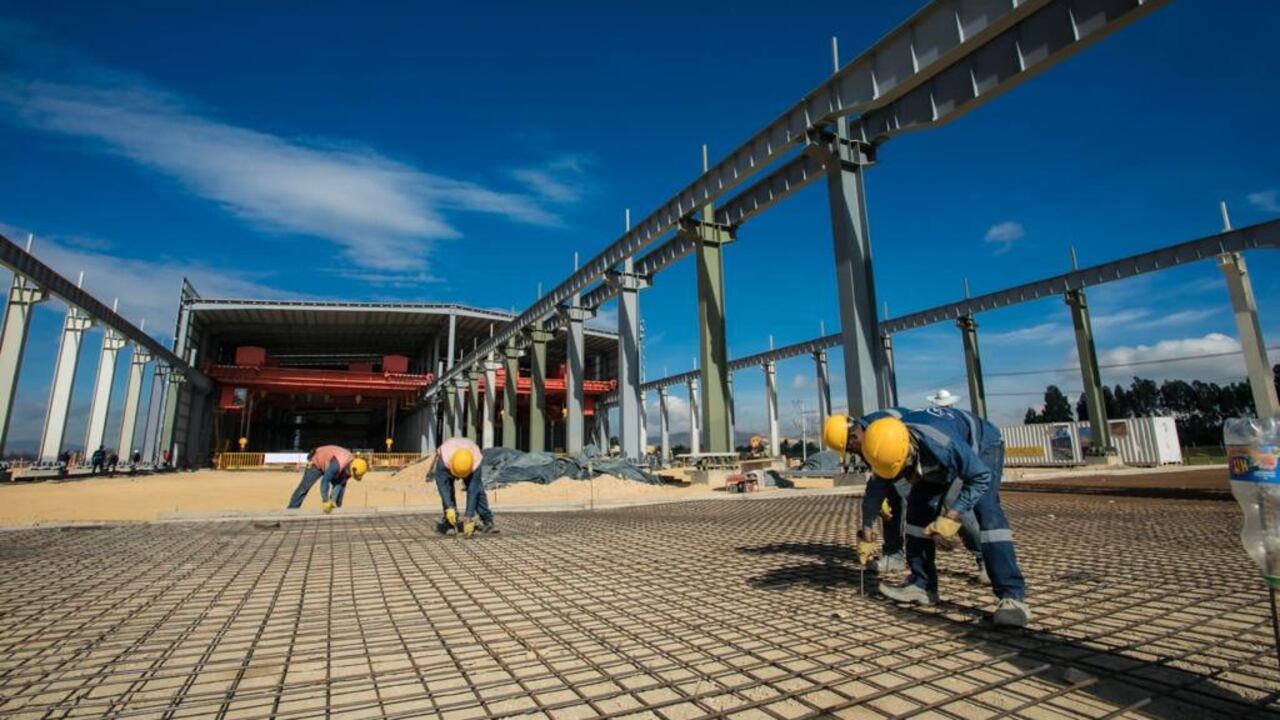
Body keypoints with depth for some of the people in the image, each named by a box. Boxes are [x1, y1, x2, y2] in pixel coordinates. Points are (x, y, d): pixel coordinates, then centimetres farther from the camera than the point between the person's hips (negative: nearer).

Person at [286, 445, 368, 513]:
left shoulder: (351, 466, -22)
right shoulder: (337, 464, -46)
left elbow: (340, 483, -15)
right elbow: (325, 481, -38)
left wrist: (333, 500, -22)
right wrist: (325, 501, -33)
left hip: (329, 464, 6)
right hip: (317, 462, -6)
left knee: (342, 485, -2)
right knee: (304, 487, -6)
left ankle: (336, 509, 5)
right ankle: (291, 510, 4)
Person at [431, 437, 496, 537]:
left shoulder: (476, 463, -42)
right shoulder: (444, 459, -44)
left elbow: (472, 492, -39)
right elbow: (442, 484, -40)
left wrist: (469, 518, -41)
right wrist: (449, 508, -49)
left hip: (468, 464, 0)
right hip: (446, 466, 0)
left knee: (477, 490, -16)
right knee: (447, 490, -20)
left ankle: (487, 522, -9)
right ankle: (450, 524, -8)